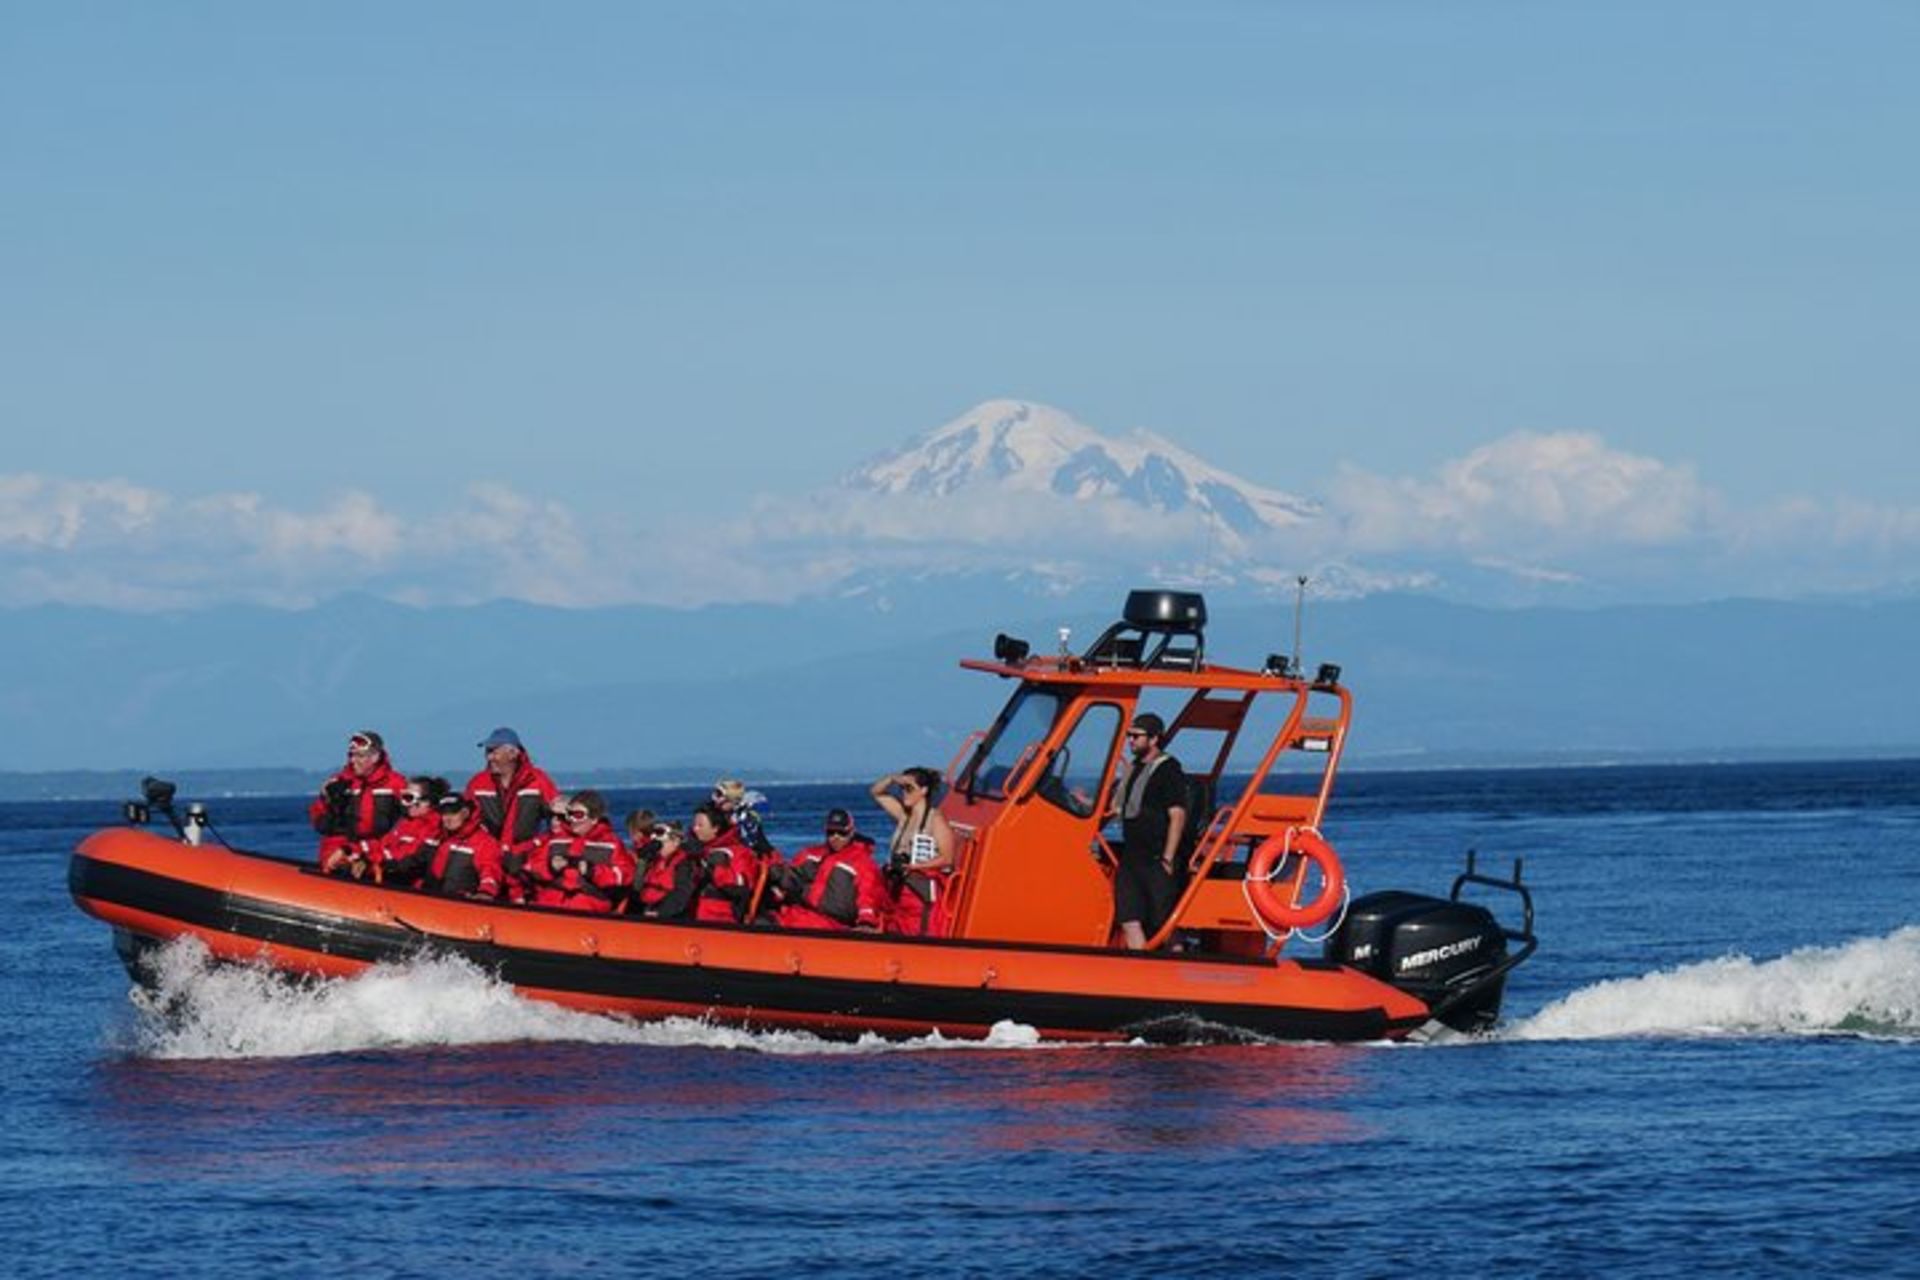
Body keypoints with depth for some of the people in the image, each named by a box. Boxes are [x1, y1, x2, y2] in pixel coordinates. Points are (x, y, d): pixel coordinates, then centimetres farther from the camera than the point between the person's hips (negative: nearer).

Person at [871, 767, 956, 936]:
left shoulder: (935, 819, -6)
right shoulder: (904, 816, 13)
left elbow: (946, 858, -11)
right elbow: (875, 792, 22)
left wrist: (914, 866, -19)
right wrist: (892, 779, 3)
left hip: (925, 892, -7)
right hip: (900, 890, 7)